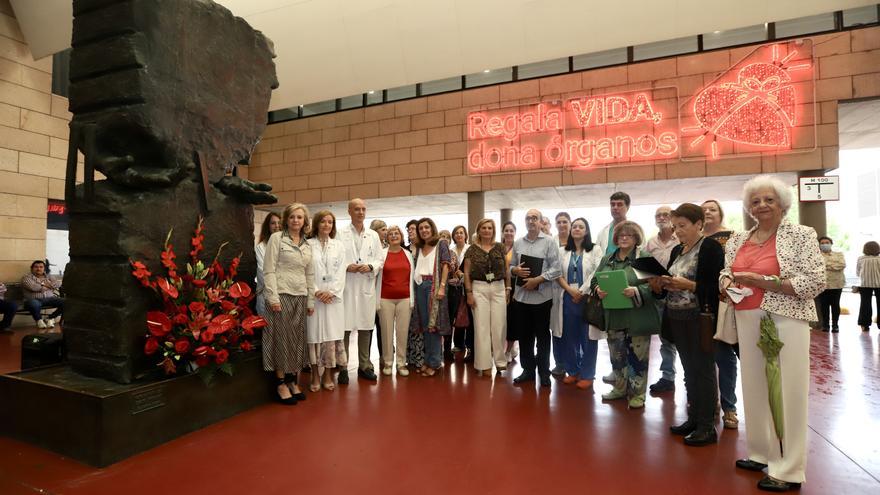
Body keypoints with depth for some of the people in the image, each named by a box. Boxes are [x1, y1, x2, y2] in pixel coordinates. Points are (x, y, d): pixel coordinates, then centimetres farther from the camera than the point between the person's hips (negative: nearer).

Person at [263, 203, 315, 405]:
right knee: (282, 338, 0)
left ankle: (292, 380, 19)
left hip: (300, 297, 5)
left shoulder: (307, 245, 14)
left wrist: (311, 300, 12)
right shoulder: (276, 238, -2)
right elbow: (269, 270, -7)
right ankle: (281, 383, 11)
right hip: (282, 295, -5)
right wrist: (273, 297, -14)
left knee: (297, 339, 8)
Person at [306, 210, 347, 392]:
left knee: (332, 335, 3)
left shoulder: (339, 245, 11)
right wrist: (316, 291, -12)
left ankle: (328, 374, 15)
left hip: (333, 297, 2)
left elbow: (341, 272, 4)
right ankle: (315, 375, 14)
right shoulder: (307, 244, 3)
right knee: (314, 335, 2)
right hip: (313, 297, -2)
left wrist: (331, 292, -8)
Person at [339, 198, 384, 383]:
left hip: (367, 287, 3)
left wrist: (370, 267, -10)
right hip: (346, 287, -3)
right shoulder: (340, 234, 1)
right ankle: (342, 367, 12)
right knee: (344, 328, -1)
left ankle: (364, 366, 22)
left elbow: (380, 260, 9)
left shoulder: (374, 235, 12)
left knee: (366, 328, 9)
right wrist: (346, 267, -16)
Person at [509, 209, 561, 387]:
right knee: (524, 335, 12)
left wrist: (537, 280, -18)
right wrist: (516, 270, -9)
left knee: (542, 336, 8)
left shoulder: (549, 242, -4)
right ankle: (528, 370, 26)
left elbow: (555, 268, -10)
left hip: (542, 296, -4)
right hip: (521, 295, 4)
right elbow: (511, 266, 13)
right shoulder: (518, 243, 10)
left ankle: (544, 372, 23)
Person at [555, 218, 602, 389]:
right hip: (568, 298, 4)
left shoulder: (595, 250, 1)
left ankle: (587, 375, 14)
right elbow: (559, 275, 5)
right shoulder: (564, 251, 11)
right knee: (569, 337, 9)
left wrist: (581, 292, -11)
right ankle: (572, 371, 23)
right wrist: (571, 291, -9)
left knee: (587, 338, 3)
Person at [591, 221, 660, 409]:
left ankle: (637, 394, 21)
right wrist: (598, 290, -10)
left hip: (637, 317, -5)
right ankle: (620, 388, 33)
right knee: (617, 355, 15)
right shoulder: (607, 259, 11)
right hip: (614, 316, 5)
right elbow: (594, 280, 11)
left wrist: (636, 291, -28)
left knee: (637, 355, 5)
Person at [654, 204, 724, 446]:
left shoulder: (711, 247, -9)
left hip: (700, 319, -7)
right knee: (689, 371, 15)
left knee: (703, 371, 2)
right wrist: (658, 284, -5)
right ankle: (693, 419, 27)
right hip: (677, 319, 7)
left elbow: (717, 286, -15)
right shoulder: (677, 250, 13)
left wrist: (688, 285, -24)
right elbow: (668, 287, 15)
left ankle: (707, 427, 14)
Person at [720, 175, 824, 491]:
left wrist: (764, 281, -18)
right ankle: (761, 453, 30)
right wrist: (727, 281, -4)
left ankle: (788, 469, 15)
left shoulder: (801, 235, -4)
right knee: (755, 387, 13)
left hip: (785, 321, -5)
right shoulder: (738, 240, 10)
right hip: (747, 321, 5)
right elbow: (726, 271, 18)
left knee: (787, 391, 2)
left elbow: (816, 281, -11)